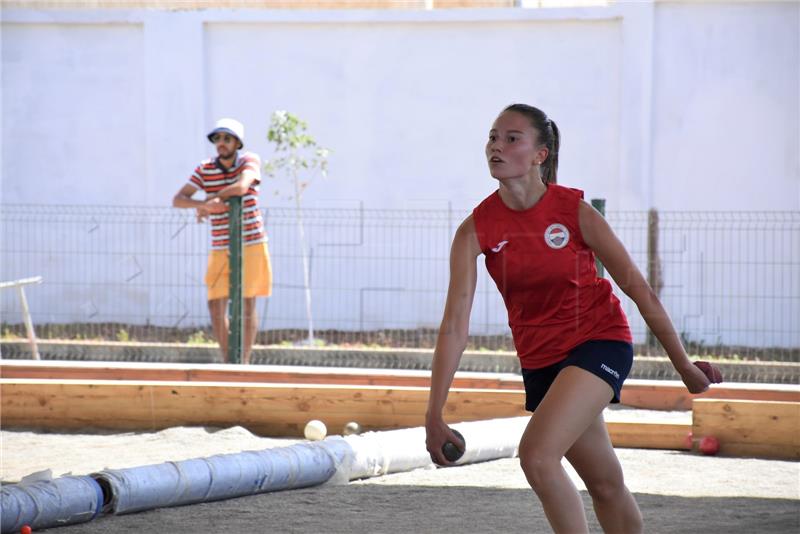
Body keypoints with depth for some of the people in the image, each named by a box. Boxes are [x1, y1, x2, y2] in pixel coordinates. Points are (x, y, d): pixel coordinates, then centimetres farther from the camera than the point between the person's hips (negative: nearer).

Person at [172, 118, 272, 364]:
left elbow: (241, 187, -28)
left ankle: (244, 362, 8)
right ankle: (227, 361, 11)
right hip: (221, 247, 3)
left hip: (251, 244, -3)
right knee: (216, 304, -1)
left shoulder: (250, 161, -7)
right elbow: (177, 200, -6)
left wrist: (208, 201, -19)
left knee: (248, 303, 1)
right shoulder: (205, 170, 0)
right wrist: (204, 204, -26)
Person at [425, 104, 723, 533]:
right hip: (540, 360, 4)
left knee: (537, 455, -24)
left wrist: (684, 366, -2)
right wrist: (434, 415, -20)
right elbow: (455, 324, -14)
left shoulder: (575, 212, -16)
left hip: (600, 341, -4)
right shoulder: (476, 229, -10)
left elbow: (640, 292, -7)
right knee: (605, 484, 12)